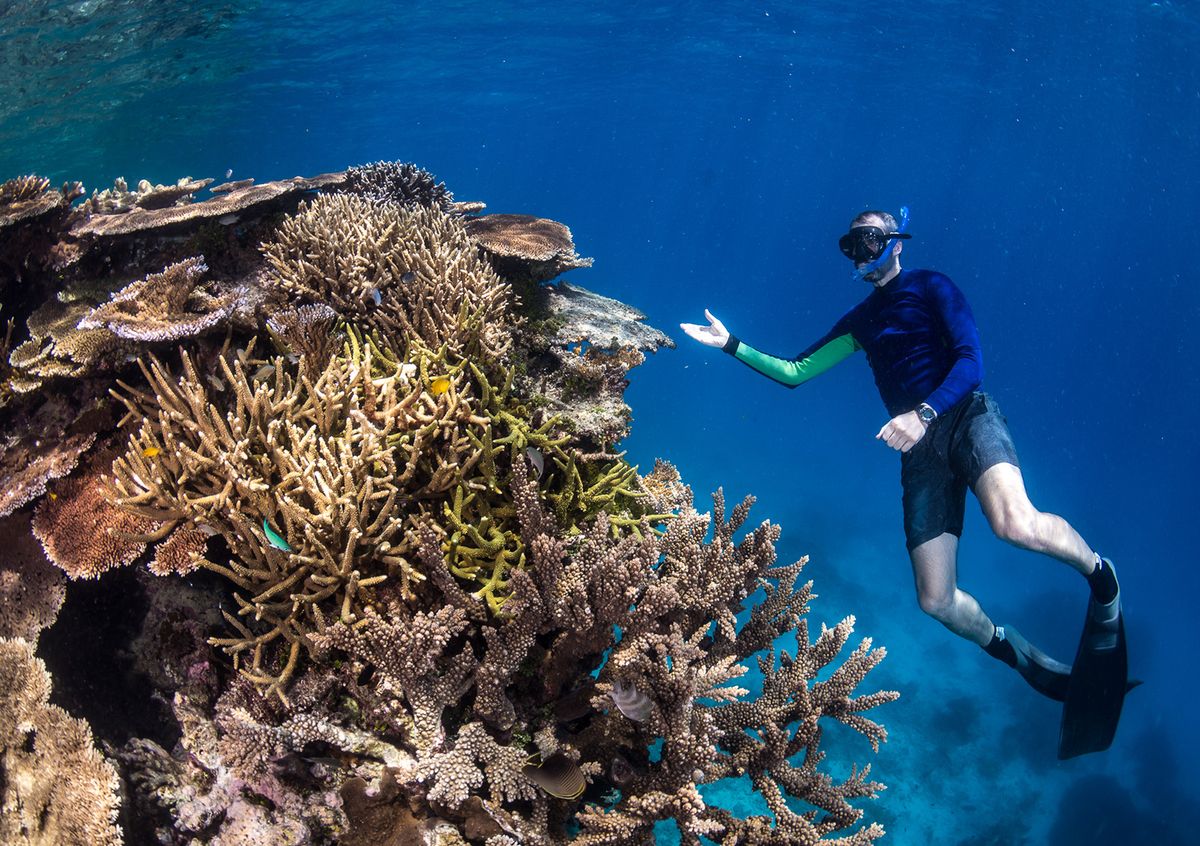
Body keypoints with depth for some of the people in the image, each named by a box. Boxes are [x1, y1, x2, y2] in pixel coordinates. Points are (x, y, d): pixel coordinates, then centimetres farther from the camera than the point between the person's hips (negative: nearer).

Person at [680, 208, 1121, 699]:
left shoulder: (929, 287, 7)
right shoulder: (859, 321, 23)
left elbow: (970, 361, -5)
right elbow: (793, 372, 25)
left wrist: (924, 413, -22)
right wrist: (732, 345, 15)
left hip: (966, 414, -4)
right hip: (919, 447, 5)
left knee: (1016, 524, -36)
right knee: (936, 600, -5)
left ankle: (1097, 572, -3)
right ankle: (1018, 655, 23)